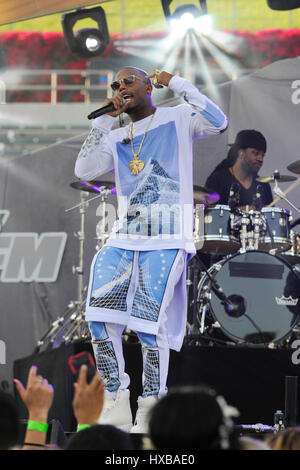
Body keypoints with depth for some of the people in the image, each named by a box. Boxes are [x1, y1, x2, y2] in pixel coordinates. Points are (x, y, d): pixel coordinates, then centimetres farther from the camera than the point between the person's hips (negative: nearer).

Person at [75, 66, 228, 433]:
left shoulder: (178, 119, 5)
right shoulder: (116, 138, 20)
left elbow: (218, 123, -13)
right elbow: (84, 171, 7)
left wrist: (177, 84, -8)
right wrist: (104, 120, 6)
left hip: (165, 241, -5)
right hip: (123, 237, 5)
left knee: (148, 323, -13)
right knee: (98, 316, -10)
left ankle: (149, 414, -3)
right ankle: (115, 406, -3)